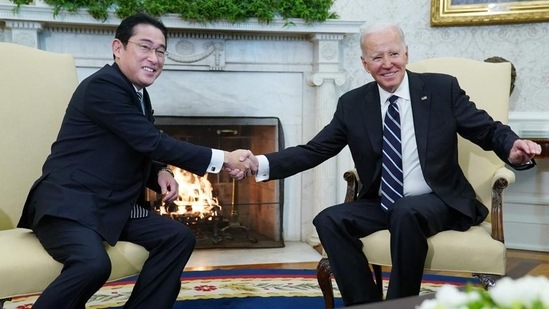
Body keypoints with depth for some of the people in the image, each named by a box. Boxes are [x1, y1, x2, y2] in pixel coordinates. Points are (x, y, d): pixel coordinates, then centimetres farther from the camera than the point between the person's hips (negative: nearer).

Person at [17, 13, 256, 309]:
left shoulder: (139, 95, 13)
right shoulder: (103, 85, -16)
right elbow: (153, 143, -20)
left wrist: (160, 173, -2)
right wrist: (223, 158, -17)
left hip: (114, 205, 9)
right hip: (69, 201, -9)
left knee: (179, 237, -7)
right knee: (94, 263, -35)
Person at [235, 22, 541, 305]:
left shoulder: (442, 88, -2)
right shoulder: (352, 104, 3)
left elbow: (489, 130, -1)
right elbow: (313, 151, 2)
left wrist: (514, 149, -25)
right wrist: (261, 164, -13)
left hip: (437, 203, -3)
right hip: (381, 206, 3)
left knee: (405, 212, -35)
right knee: (329, 220, -22)